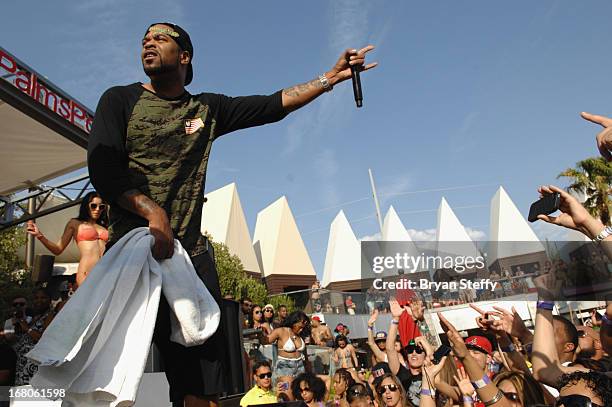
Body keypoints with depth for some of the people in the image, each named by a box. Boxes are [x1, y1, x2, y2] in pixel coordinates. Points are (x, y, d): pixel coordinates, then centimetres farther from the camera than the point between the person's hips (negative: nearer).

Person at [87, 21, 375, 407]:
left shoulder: (207, 108, 15)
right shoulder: (120, 100, 9)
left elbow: (274, 104, 13)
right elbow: (102, 169, -3)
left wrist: (331, 76, 11)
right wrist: (152, 212, -17)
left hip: (192, 254, 2)